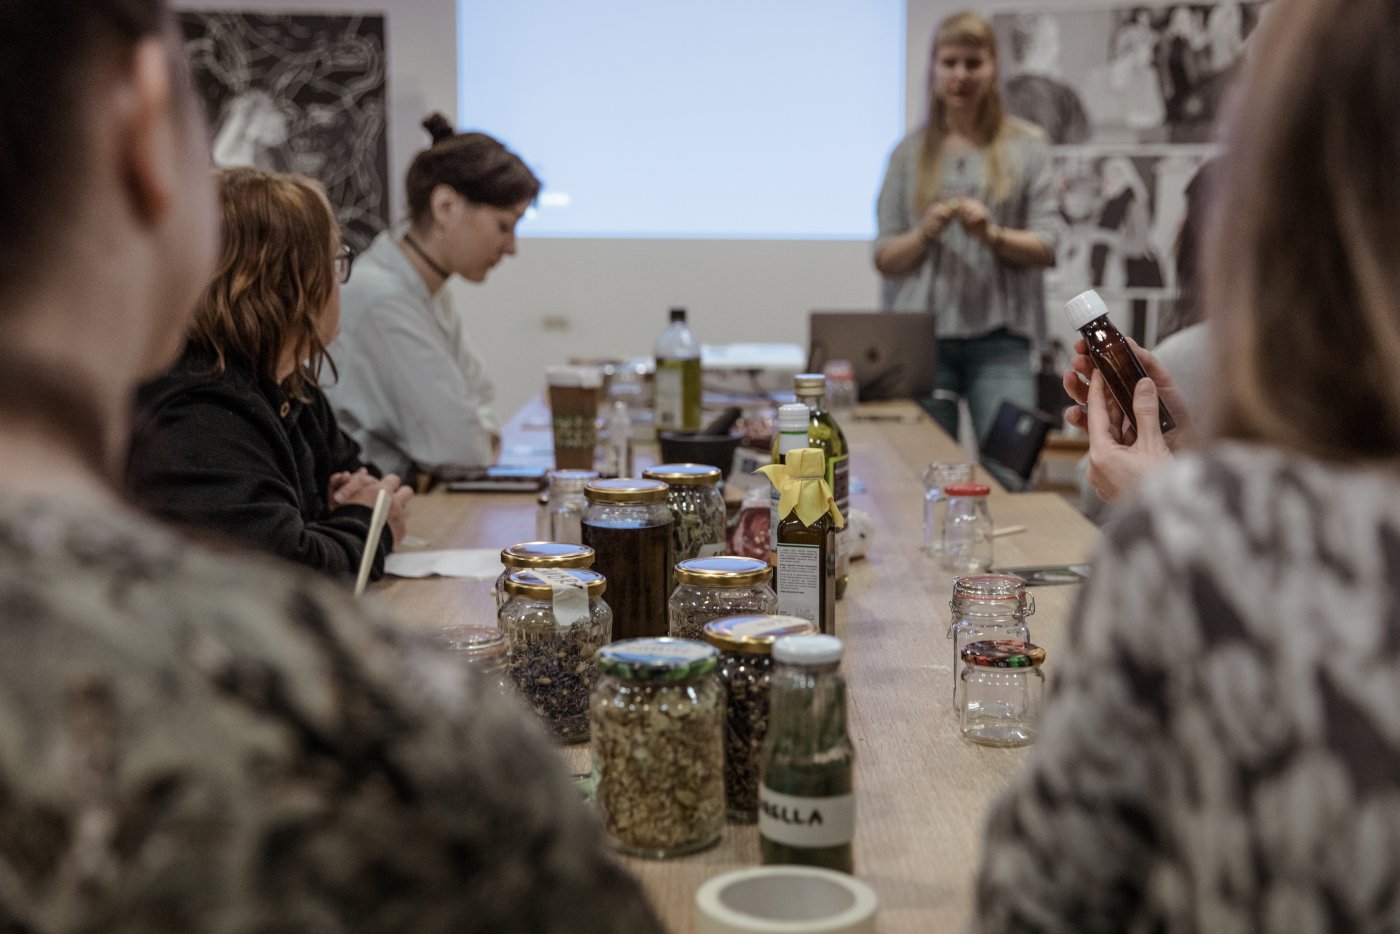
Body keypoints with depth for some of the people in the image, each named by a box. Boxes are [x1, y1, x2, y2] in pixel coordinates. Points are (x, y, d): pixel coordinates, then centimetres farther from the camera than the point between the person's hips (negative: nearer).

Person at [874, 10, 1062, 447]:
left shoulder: (1026, 147, 8)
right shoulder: (910, 153, 11)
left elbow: (1046, 247, 3)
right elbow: (885, 258, 8)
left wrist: (992, 234, -14)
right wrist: (925, 234, -11)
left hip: (998, 337, -1)